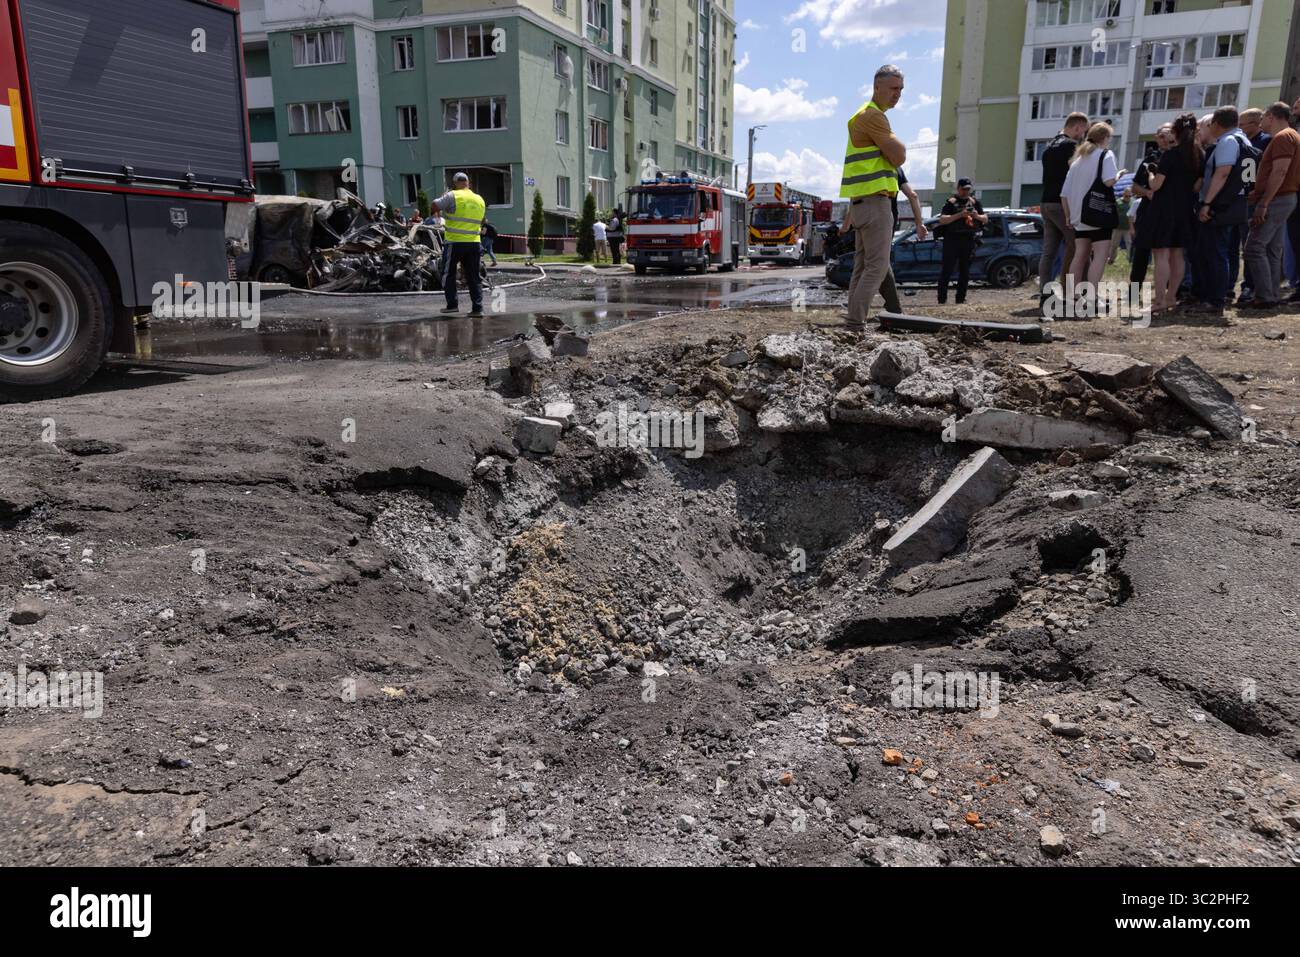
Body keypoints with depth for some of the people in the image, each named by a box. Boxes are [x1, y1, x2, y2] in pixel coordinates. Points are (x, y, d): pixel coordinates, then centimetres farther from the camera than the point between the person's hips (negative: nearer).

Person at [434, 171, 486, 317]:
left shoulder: (452, 196, -7)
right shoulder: (480, 200, 11)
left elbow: (434, 206, -5)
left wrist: (443, 195, 9)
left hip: (455, 243, -4)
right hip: (474, 243, 4)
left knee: (449, 274, 9)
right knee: (474, 277, 8)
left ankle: (452, 304, 3)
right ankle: (477, 308, 3)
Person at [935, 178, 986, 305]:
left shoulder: (974, 202, 15)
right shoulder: (951, 202, 0)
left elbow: (986, 219, 17)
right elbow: (942, 219, -12)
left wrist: (977, 216, -5)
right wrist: (960, 215, -21)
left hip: (969, 241, 5)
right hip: (952, 240, -5)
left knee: (965, 272, 7)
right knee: (947, 270, -8)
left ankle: (961, 299, 13)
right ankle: (942, 299, -8)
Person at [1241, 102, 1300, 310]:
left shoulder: (1282, 137, -13)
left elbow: (1279, 172, -21)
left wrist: (1263, 203, -24)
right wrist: (1257, 194, 20)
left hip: (1276, 200, -10)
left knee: (1255, 247, -12)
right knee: (1272, 250, 11)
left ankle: (1264, 297, -14)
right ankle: (1273, 295, 12)